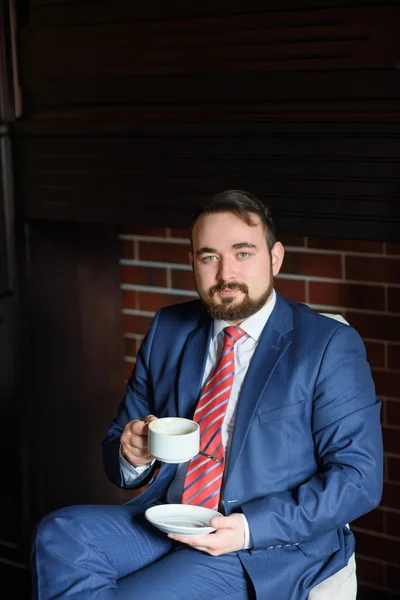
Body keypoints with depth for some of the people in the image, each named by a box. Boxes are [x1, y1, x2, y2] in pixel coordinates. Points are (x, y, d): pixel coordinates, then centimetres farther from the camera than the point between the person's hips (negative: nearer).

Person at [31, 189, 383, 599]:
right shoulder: (168, 330, 13)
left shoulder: (330, 346, -2)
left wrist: (251, 528, -19)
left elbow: (359, 477, -7)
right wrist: (132, 454, -7)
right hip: (161, 520, 5)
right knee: (58, 533, -24)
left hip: (268, 548, -5)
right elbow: (117, 444, 19)